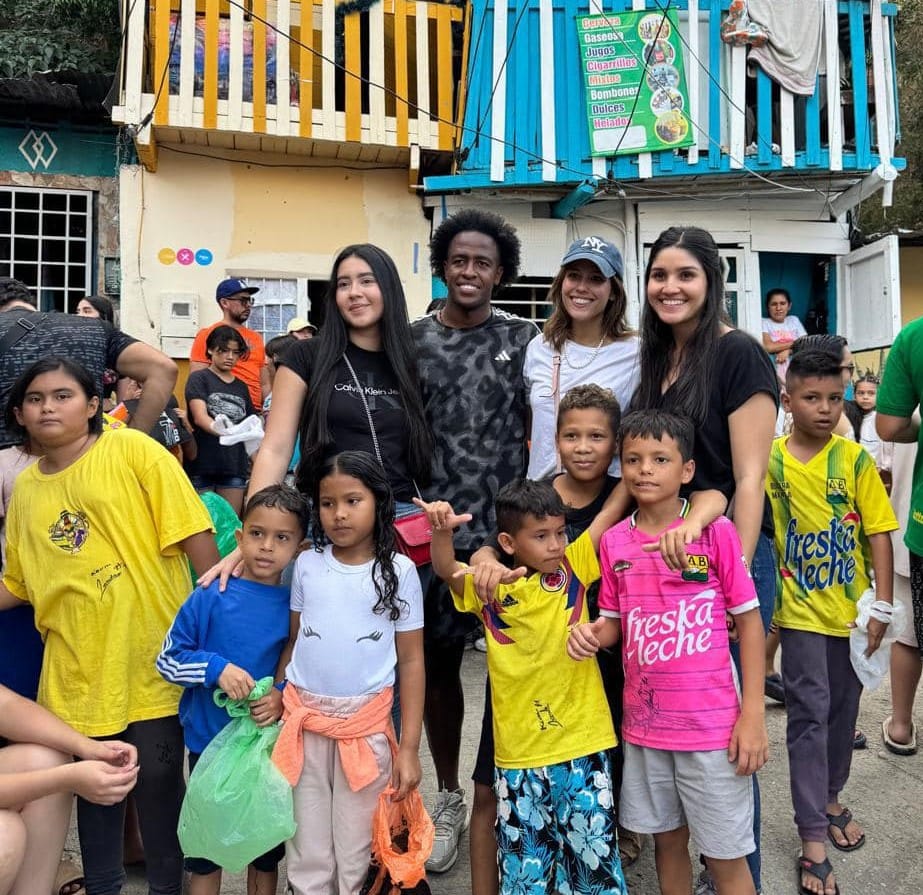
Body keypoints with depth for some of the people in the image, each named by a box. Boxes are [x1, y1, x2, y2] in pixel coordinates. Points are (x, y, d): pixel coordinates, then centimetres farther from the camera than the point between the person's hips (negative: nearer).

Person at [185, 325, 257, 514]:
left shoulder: (241, 387, 15)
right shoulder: (199, 379, 1)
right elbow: (199, 416, -15)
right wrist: (219, 429, -36)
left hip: (235, 465, 4)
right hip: (203, 464, -4)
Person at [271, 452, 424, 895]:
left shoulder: (399, 571, -5)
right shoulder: (306, 565, 1)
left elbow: (411, 661, -3)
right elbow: (292, 642, 8)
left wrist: (409, 747, -5)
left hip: (367, 726, -2)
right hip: (304, 722, 2)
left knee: (355, 857, 11)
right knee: (307, 857, 13)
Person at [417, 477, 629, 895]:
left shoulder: (574, 568, -2)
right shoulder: (491, 588, -4)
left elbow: (611, 510, -4)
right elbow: (446, 570, -17)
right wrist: (441, 531, -35)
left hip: (584, 746, 0)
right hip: (520, 754, 0)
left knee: (594, 851, 15)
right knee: (524, 860, 16)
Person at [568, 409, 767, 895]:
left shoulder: (716, 531, -10)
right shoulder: (613, 541, 0)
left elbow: (748, 619, -6)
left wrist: (752, 715, -10)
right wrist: (592, 633, -14)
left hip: (712, 723, -3)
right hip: (643, 722, 3)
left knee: (725, 856, 10)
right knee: (667, 839, 20)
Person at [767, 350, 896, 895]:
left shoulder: (855, 459, -4)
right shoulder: (769, 461, -7)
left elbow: (878, 533, -3)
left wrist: (882, 605, -7)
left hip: (852, 609, 2)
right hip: (801, 610, -2)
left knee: (843, 710, 16)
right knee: (810, 713, 0)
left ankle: (830, 798, 39)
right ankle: (813, 835, 12)